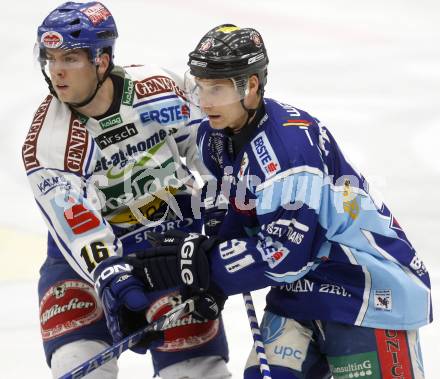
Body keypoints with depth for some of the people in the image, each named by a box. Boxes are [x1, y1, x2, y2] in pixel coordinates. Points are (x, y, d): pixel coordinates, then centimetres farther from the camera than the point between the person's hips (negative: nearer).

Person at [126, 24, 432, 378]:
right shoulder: (215, 136, 1)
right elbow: (228, 223, 11)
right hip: (303, 283, 9)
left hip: (373, 286, -8)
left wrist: (196, 263, -22)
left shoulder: (289, 143, -26)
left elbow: (284, 255, -26)